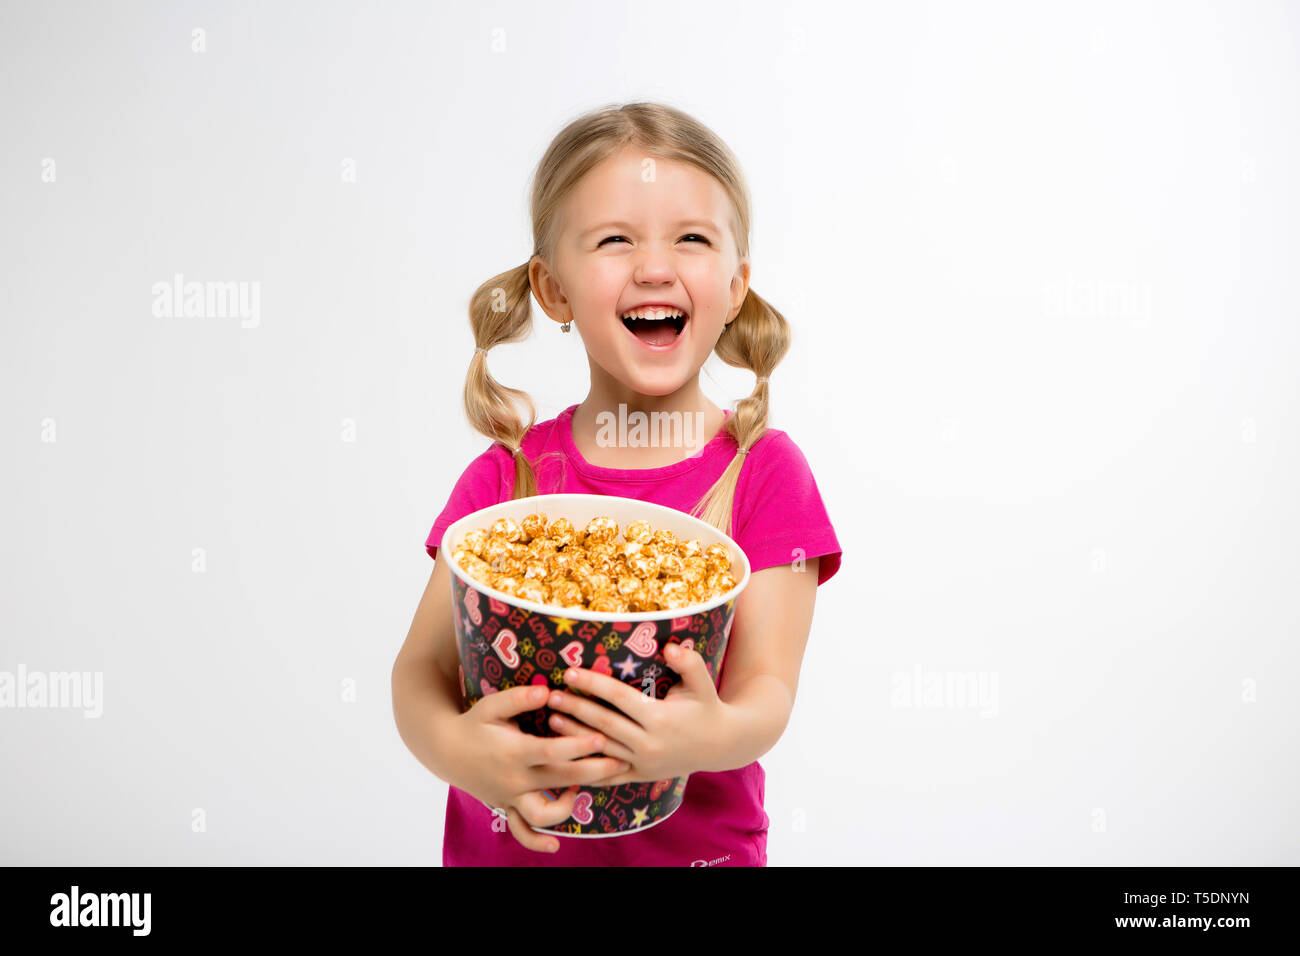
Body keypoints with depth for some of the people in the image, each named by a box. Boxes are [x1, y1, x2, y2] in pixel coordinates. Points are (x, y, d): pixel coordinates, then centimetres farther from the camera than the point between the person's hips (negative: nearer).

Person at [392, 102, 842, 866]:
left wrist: (711, 735, -38)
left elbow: (767, 690, -17)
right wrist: (454, 746, -30)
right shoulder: (506, 477, -6)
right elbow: (421, 670, -10)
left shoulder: (764, 474, -11)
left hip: (697, 846, -1)